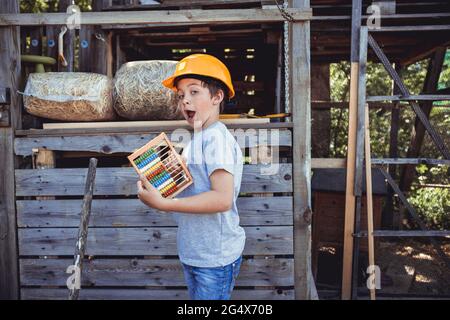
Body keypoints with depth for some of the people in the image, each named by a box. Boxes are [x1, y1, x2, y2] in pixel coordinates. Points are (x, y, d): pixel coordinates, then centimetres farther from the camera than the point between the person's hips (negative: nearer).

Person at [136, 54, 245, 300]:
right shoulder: (198, 138, 9)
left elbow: (222, 199, -29)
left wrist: (162, 203, -27)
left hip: (215, 258, -9)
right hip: (194, 253, 9)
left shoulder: (216, 137, -19)